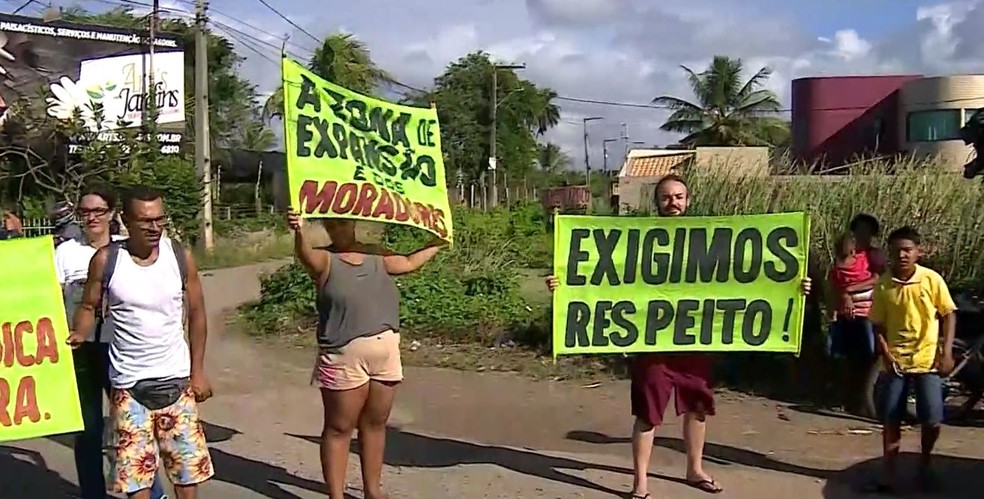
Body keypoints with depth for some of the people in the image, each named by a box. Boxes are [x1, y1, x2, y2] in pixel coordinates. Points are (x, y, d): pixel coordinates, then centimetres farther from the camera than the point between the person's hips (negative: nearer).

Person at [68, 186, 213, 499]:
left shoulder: (181, 257, -4)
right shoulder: (106, 260, -7)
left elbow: (196, 314, 4)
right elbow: (89, 307, 4)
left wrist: (198, 371, 2)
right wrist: (78, 335, -18)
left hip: (176, 378, 1)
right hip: (128, 383, -1)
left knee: (188, 464, 9)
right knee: (135, 471, 4)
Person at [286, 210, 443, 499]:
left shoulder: (375, 256, 12)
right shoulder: (325, 261, -4)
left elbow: (409, 263, 28)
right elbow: (305, 254, -28)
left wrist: (437, 243, 33)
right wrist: (298, 232, -49)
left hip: (385, 352, 5)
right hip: (344, 356, -5)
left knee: (375, 424, 14)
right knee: (339, 428, 2)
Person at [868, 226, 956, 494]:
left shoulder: (932, 279, -6)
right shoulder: (883, 285, -3)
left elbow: (949, 314, 0)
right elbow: (878, 325, 3)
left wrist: (946, 353, -6)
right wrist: (886, 354, -10)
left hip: (927, 361, -1)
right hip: (895, 362, 1)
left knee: (932, 420, -4)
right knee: (890, 421, 3)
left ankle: (925, 463, 24)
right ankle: (889, 474, 15)